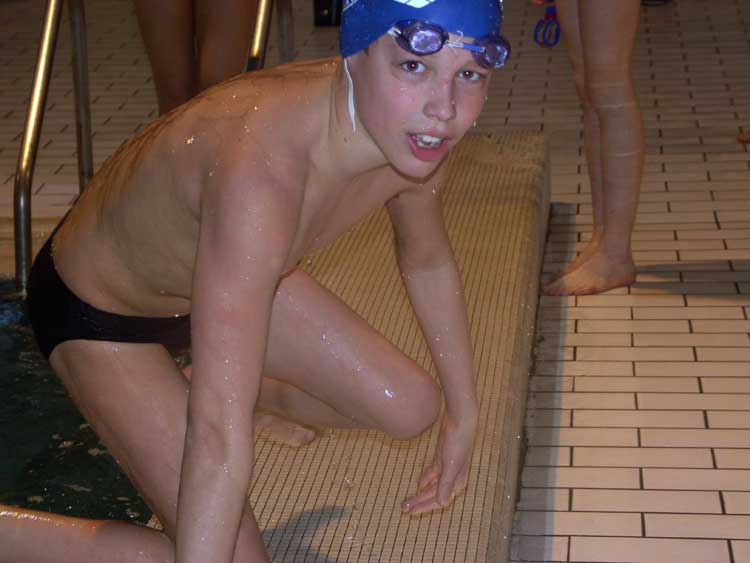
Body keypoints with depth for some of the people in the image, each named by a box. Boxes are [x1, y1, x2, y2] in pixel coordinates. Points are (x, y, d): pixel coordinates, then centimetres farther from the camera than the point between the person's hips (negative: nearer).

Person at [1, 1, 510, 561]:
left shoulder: (413, 136, -20)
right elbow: (217, 434, -44)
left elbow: (429, 263, 4)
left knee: (409, 410, 7)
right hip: (99, 312, -7)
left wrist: (463, 414, 14)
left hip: (227, 276, 7)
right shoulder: (260, 173, -44)